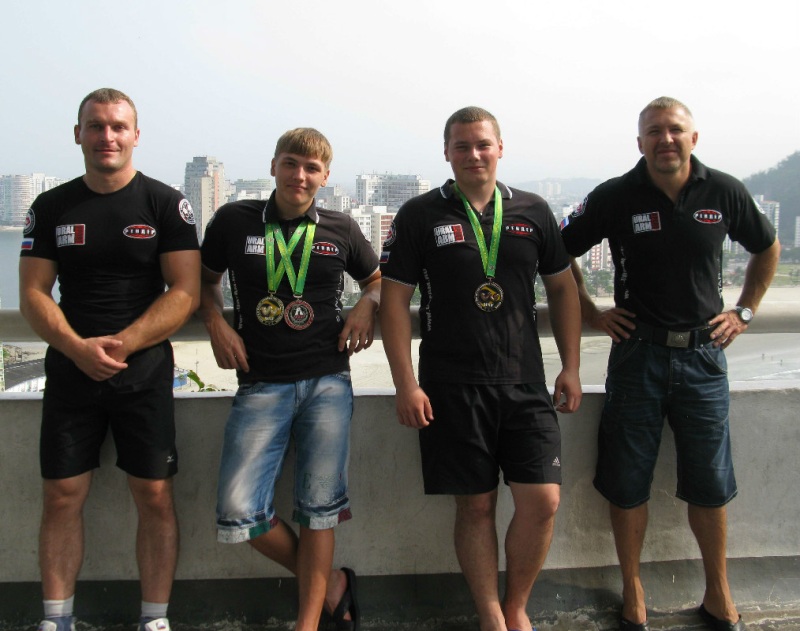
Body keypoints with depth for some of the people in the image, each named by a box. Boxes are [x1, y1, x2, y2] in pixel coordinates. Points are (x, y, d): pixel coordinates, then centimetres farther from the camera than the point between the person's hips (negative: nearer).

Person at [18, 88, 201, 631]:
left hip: (145, 371, -2)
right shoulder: (51, 208, 8)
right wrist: (78, 348, -15)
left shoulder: (165, 204, 0)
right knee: (62, 498, 5)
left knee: (155, 496, 0)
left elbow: (186, 293, -7)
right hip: (70, 370, 2)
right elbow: (33, 295, 3)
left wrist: (120, 344, -17)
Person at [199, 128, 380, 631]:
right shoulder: (234, 220, 5)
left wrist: (368, 306, 0)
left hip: (327, 382, 0)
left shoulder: (341, 229, 7)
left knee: (318, 508, 1)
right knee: (238, 513, -8)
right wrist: (216, 324, 0)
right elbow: (206, 279, 18)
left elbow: (379, 279, 21)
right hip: (261, 384, 0)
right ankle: (331, 583, 14)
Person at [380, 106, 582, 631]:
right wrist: (406, 385, -7)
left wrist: (571, 368, 8)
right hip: (450, 388, -2)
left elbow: (563, 288, 15)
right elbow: (395, 302, -1)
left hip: (525, 385, 2)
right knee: (476, 505, 4)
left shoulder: (533, 212, 9)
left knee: (542, 501, -3)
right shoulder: (420, 216, 2)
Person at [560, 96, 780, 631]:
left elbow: (768, 247, 17)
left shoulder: (724, 193, 0)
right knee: (628, 482, 6)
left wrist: (745, 311, 10)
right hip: (637, 352, -1)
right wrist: (591, 312, 0)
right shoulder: (615, 197, -5)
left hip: (703, 352, 1)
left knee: (710, 484, 10)